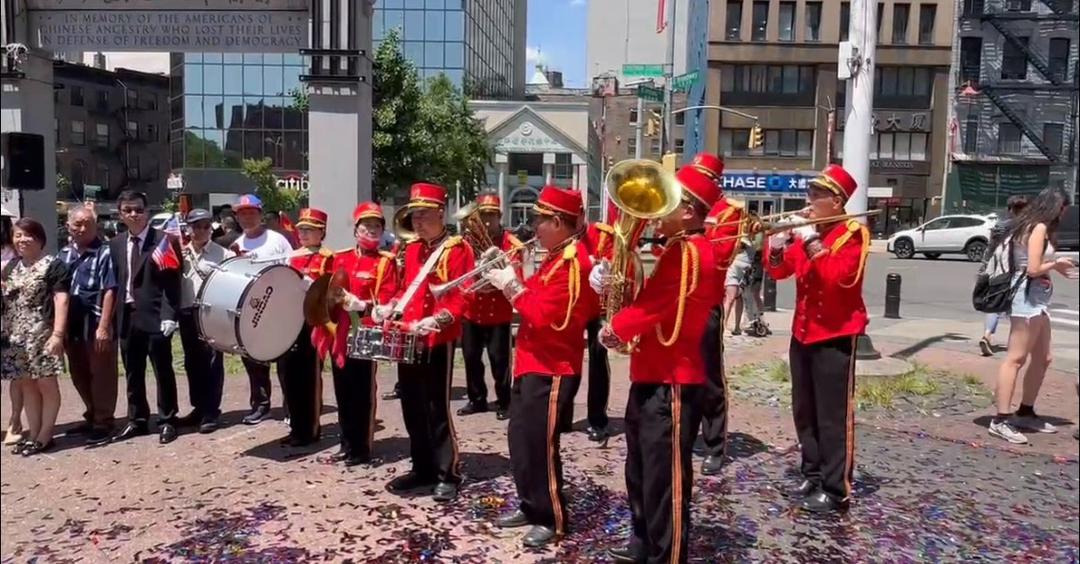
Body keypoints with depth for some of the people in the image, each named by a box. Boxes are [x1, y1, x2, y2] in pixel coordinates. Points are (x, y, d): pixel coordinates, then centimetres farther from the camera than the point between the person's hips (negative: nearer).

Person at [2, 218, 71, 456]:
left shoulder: (53, 265, -6)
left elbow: (61, 300, -13)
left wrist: (58, 334, -21)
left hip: (42, 336, -7)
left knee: (46, 384, 0)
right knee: (26, 385, 11)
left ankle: (45, 436, 7)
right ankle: (33, 434, 18)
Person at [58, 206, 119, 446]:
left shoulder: (104, 253, -10)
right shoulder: (64, 253, 11)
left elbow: (109, 292, -14)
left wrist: (103, 327, -18)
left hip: (96, 325, -7)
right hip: (72, 326, 7)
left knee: (101, 375, 2)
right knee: (79, 375, 16)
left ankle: (103, 423, 12)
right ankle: (92, 418, 31)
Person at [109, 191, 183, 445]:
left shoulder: (163, 240, -5)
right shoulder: (115, 245, 12)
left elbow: (172, 282, -9)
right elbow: (114, 282, 13)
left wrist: (169, 315, -17)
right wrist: (113, 316, 6)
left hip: (154, 315, -5)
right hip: (127, 316, 6)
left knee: (163, 371, 2)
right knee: (133, 373, 13)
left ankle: (167, 421, 12)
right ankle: (137, 420, 24)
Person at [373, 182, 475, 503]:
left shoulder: (458, 249, -8)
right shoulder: (412, 249, 14)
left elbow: (461, 298, -15)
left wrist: (436, 321, -28)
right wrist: (390, 308, 5)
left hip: (438, 341, -7)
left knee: (437, 409, -2)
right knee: (412, 408, 13)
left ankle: (448, 475, 10)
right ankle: (423, 469, 26)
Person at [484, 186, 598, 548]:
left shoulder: (573, 262, -19)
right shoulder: (555, 258, 14)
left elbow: (543, 316, -25)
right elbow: (533, 299, 16)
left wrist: (512, 287, -15)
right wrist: (506, 278, 4)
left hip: (552, 370, -10)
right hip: (531, 365, 10)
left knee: (540, 445, -2)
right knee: (521, 440, 16)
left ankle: (553, 519, 13)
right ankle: (531, 506, 30)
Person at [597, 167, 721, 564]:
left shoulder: (689, 252, -18)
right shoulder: (679, 249, 16)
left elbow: (651, 306, -22)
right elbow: (653, 301, 16)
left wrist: (613, 329, -6)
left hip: (672, 383, -11)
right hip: (652, 376, 11)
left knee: (665, 478, 1)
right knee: (642, 471, 21)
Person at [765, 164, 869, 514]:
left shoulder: (854, 233, -10)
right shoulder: (808, 232, 10)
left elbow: (838, 276, -25)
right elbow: (779, 271, 10)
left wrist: (810, 241, -25)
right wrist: (777, 245, -8)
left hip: (835, 336, -8)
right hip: (803, 333, 8)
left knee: (834, 416, -3)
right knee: (804, 412, 14)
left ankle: (836, 490, 4)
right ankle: (814, 477, 27)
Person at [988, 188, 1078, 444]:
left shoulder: (1030, 227, 17)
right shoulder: (1039, 227, -10)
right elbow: (1033, 269, -17)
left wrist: (1058, 267, 15)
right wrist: (1056, 264, -1)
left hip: (1036, 300, 10)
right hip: (1028, 297, -10)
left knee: (1042, 359, 17)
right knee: (1016, 358, -12)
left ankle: (1025, 413, 25)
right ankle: (1001, 420, -13)